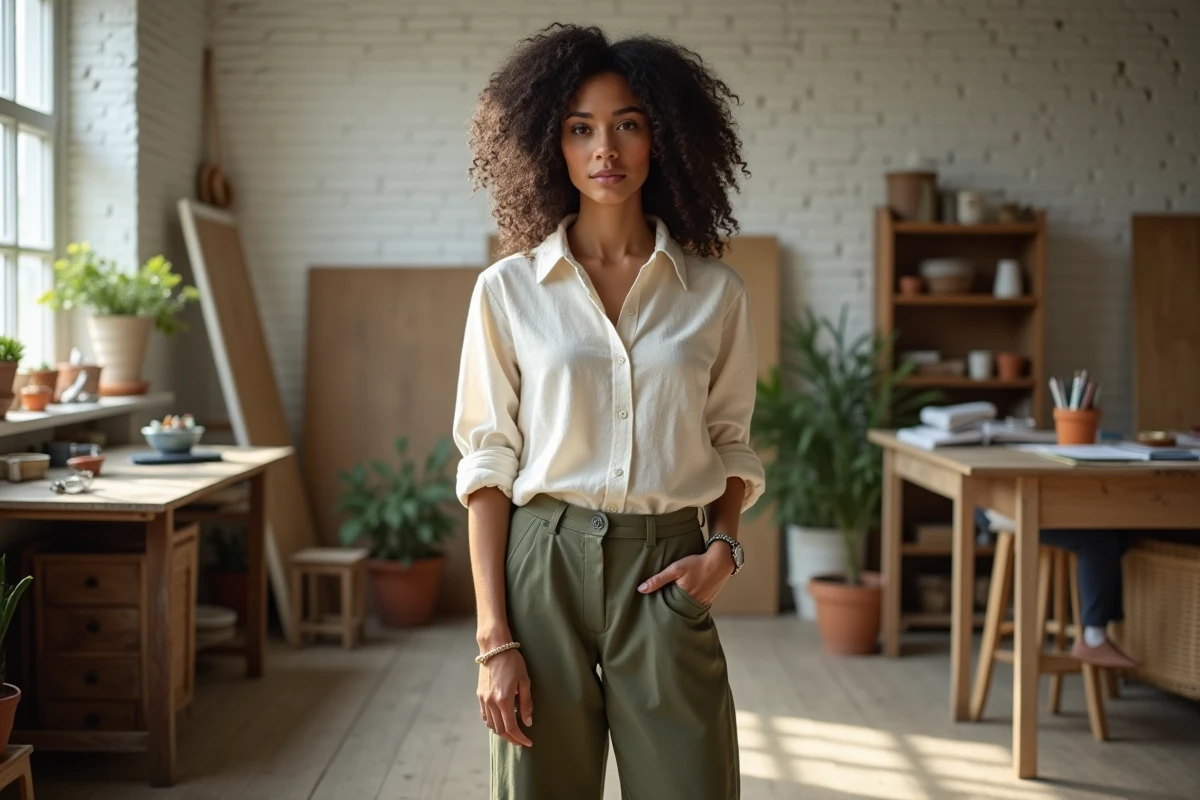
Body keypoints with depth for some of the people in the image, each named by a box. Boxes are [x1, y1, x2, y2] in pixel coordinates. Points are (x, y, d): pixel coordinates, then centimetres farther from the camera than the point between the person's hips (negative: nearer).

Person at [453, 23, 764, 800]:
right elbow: (488, 464, -1)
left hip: (664, 575, 1)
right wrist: (494, 639, -6)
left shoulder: (716, 292, 4)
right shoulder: (508, 290, 1)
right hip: (545, 564, 0)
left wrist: (724, 545, -6)